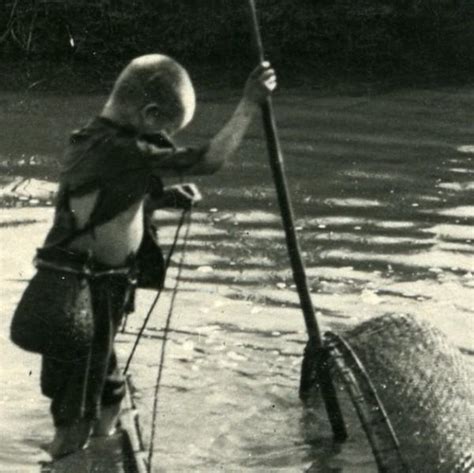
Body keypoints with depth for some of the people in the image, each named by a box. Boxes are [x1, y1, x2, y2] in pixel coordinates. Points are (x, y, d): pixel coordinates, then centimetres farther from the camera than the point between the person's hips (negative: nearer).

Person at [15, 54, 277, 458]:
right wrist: (250, 104, -18)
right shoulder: (120, 150, -22)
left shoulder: (92, 141, 8)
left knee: (106, 396, 20)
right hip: (84, 293, -10)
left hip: (102, 287, 10)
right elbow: (208, 160, -23)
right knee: (76, 424, -1)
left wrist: (162, 198, 10)